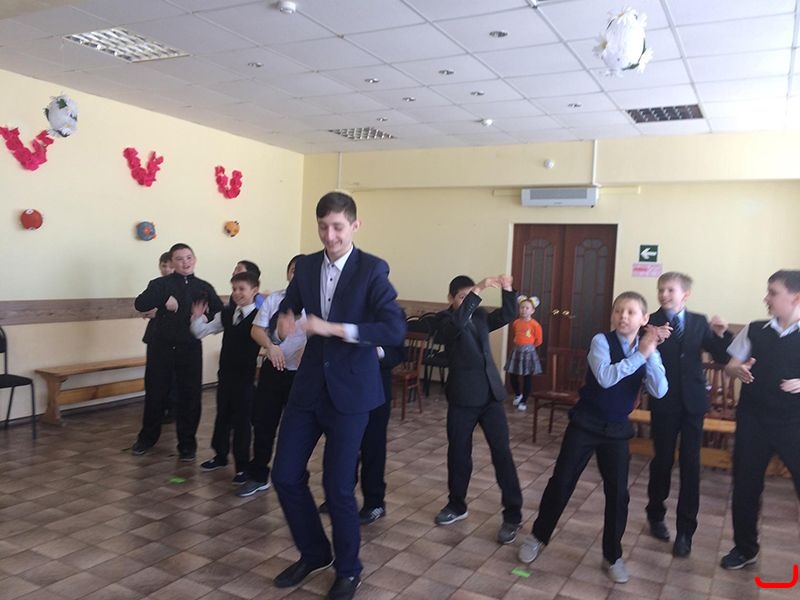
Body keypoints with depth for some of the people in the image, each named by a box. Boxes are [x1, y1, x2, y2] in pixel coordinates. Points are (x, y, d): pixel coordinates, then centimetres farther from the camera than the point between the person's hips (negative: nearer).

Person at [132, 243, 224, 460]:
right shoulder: (161, 284, 0)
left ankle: (187, 443, 19)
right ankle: (147, 438, 30)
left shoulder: (204, 288, 5)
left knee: (190, 396, 4)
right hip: (161, 347, -1)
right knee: (155, 393, 9)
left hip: (191, 349, 1)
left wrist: (205, 314, -16)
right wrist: (164, 299, -27)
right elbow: (140, 304, -13)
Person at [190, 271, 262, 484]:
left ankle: (242, 466, 16)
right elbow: (201, 332, 12)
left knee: (242, 420, 3)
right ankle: (220, 455, 37)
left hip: (246, 376, -6)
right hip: (225, 373, 6)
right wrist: (197, 317, -5)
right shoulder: (225, 314, 6)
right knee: (222, 415, 19)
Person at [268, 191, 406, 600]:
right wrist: (281, 327, -16)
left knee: (338, 485, 1)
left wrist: (335, 328, -31)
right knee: (285, 475, 8)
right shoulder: (306, 265, 5)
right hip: (309, 385, 5)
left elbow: (395, 330, -21)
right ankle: (314, 552, 33)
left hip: (350, 389, -5)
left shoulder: (372, 270, -11)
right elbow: (284, 312, 9)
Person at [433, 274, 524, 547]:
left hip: (491, 393, 3)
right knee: (458, 453, 10)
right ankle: (457, 505, 30)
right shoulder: (445, 319, -5)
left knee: (502, 453, 0)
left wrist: (507, 289, -14)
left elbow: (507, 315, 1)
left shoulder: (480, 315, 12)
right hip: (462, 396, -3)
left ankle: (512, 515, 8)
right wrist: (478, 290, -35)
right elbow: (458, 322, -27)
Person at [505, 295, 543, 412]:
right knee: (513, 376, 6)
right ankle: (518, 394, 32)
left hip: (528, 351, -4)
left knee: (526, 378, 2)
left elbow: (538, 341, -5)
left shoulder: (534, 324, -12)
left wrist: (528, 346, 4)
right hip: (516, 350, 4)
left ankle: (524, 401, 13)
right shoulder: (516, 322, 2)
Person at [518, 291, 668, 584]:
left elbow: (659, 391, -16)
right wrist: (640, 354, -27)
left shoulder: (648, 350, -1)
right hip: (585, 423, -3)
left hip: (617, 429, 3)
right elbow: (605, 377, -30)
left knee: (618, 493, 4)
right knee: (561, 482, 4)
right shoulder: (601, 340, -12)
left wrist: (650, 353, -23)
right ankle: (537, 536, 25)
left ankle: (613, 556, 24)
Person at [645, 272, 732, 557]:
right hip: (664, 402, -2)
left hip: (692, 402, 2)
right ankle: (656, 515, 32)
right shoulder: (650, 323, -6)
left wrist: (721, 334, -15)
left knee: (690, 464, 4)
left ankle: (685, 530, 14)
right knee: (662, 460, 10)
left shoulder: (699, 322, 3)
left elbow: (721, 357, 2)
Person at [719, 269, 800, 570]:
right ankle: (745, 548, 31)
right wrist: (738, 371, -14)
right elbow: (730, 366, 7)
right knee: (746, 484, 12)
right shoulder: (755, 330, 3)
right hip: (753, 419, 3)